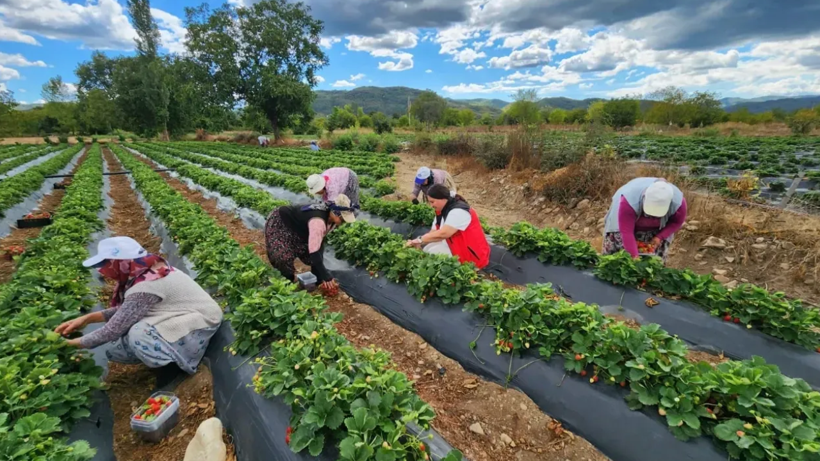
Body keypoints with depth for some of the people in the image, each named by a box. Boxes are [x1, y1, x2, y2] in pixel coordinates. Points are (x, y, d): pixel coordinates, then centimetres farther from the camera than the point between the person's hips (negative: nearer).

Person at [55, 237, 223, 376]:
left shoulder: (144, 288, -27)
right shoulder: (148, 269, -2)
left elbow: (112, 331, -18)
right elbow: (125, 310, 10)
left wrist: (70, 344, -4)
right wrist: (88, 318, 1)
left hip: (200, 322, -9)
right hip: (185, 316, 9)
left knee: (138, 336, -27)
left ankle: (181, 362, -6)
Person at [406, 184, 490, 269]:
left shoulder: (458, 211, -23)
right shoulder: (442, 212, 7)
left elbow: (443, 234, -30)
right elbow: (433, 233, 3)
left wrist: (419, 240, -23)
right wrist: (418, 243, -13)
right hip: (458, 247, 9)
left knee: (432, 251, -17)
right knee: (429, 246, 1)